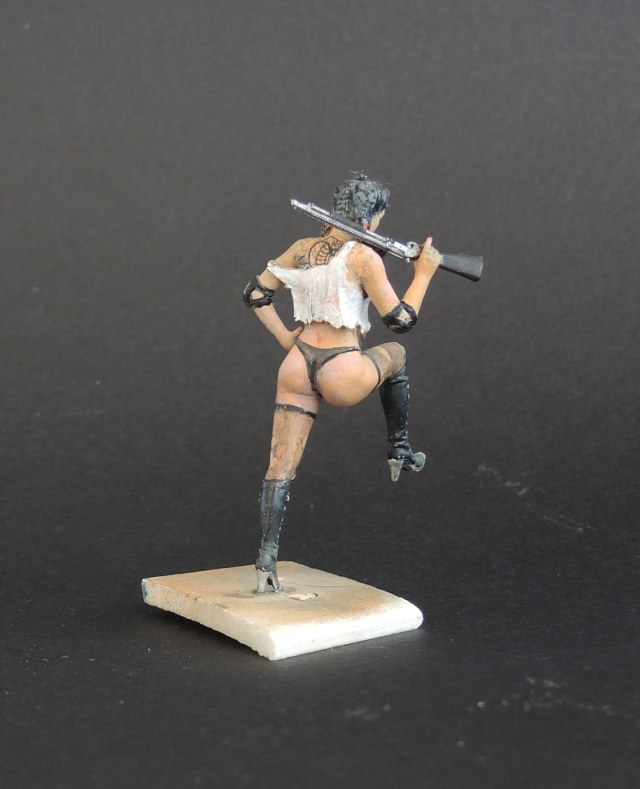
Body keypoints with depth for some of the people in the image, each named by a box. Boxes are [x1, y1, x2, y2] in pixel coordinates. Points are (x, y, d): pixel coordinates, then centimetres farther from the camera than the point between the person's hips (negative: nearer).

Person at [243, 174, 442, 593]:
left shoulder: (302, 249, 9)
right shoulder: (363, 256, -10)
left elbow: (256, 294, 17)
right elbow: (401, 321, -8)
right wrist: (424, 272, 3)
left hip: (297, 367, 5)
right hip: (341, 376, -5)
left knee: (281, 468, 9)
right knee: (395, 354, 29)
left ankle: (267, 560, 3)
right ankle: (400, 451, 35)